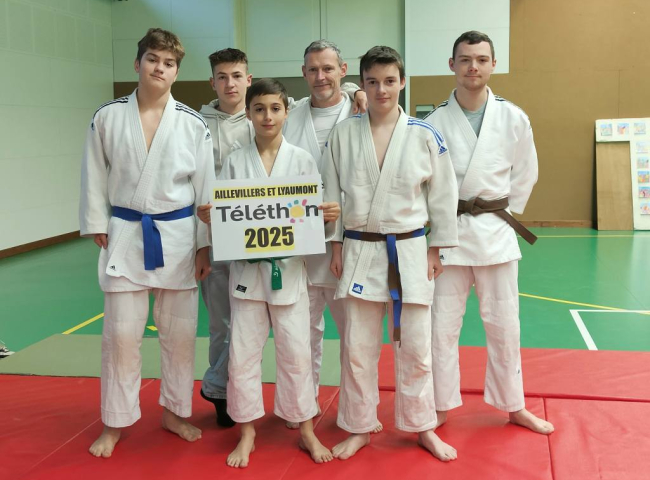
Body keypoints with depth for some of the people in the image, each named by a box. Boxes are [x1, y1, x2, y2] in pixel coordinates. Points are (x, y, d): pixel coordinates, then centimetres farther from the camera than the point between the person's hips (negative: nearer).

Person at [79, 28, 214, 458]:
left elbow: (206, 188, 0)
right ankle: (115, 423, 20)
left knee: (180, 333, 9)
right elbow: (95, 179, 4)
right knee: (121, 334, 3)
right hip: (125, 236, 0)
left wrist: (205, 244, -1)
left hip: (178, 237, 0)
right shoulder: (108, 118, -1)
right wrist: (98, 229, 1)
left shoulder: (193, 125, -2)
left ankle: (175, 412, 29)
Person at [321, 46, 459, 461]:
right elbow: (331, 192, 5)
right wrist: (335, 244, 3)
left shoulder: (424, 136, -4)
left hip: (410, 252, -1)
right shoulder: (344, 134, 0)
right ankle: (360, 428, 25)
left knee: (415, 347, 7)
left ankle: (423, 428, 26)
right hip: (360, 251, 1)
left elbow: (443, 194, 2)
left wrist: (436, 249, 1)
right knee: (358, 348, 8)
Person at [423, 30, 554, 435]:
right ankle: (442, 407, 22)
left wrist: (504, 213, 6)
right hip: (448, 232, -1)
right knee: (442, 324, 5)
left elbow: (526, 174, 8)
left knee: (503, 324, 10)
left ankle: (514, 406, 28)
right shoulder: (436, 121, -6)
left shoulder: (513, 118, -2)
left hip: (495, 232, 1)